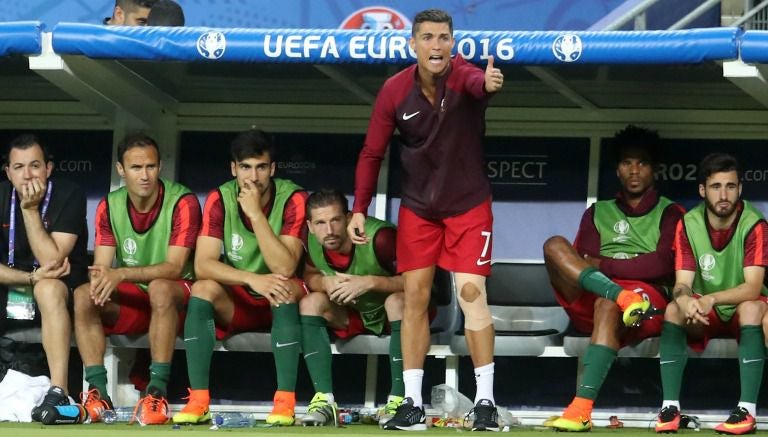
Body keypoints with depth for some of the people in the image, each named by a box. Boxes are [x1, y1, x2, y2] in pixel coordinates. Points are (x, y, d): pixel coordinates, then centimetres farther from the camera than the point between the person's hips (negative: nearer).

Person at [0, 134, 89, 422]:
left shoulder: (69, 196, -13)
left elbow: (52, 260, -21)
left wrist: (31, 209, -24)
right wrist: (31, 277, -23)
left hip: (61, 286, -4)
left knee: (49, 289, -36)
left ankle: (58, 392, -45)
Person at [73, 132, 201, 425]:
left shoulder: (182, 203, -15)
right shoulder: (109, 207, -1)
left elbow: (174, 267, -22)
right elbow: (101, 265, -5)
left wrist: (121, 275, -36)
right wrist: (100, 279, -32)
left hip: (176, 295, -4)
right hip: (131, 299, 4)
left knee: (159, 289, -38)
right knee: (83, 296, -24)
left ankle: (157, 391, -38)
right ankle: (97, 391, -27)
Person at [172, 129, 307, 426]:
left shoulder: (293, 199, -17)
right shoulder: (220, 199, -10)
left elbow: (285, 269, -27)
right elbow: (203, 265, -19)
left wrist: (256, 213, -31)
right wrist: (252, 279, -35)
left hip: (280, 303, -2)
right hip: (237, 303, 2)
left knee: (286, 288, -34)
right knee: (203, 289, -27)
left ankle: (285, 402, -36)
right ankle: (198, 401, -29)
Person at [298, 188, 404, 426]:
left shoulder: (379, 236, -32)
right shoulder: (310, 241, -16)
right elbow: (308, 276, 1)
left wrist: (370, 282, -41)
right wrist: (325, 283, -23)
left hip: (391, 316, -5)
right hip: (353, 315, 5)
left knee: (398, 300, -36)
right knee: (311, 303, -20)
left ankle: (398, 399, -30)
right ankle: (325, 400, -24)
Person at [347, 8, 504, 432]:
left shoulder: (463, 76, -19)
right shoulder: (394, 90, -11)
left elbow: (477, 83, -46)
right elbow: (372, 153, -2)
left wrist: (488, 83, -70)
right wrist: (359, 210, -7)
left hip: (468, 204, -3)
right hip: (417, 206, 3)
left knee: (471, 291, -11)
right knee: (415, 296, 3)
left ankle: (485, 401, -4)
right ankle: (412, 403, 8)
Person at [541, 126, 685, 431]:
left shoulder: (669, 213, 15)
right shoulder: (598, 213, 26)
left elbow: (663, 264, -2)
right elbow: (582, 260, 11)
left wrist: (602, 265, -6)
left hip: (650, 297, -4)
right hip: (590, 300, 4)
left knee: (607, 304, -39)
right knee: (555, 245, -20)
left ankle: (581, 409, -52)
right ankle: (625, 299, -42)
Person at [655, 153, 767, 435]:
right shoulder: (688, 226, -9)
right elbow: (682, 285, -14)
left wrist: (712, 299, -45)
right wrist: (686, 302, -40)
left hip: (742, 309, -2)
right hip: (705, 315, 2)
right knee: (674, 309, -28)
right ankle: (670, 406, -28)